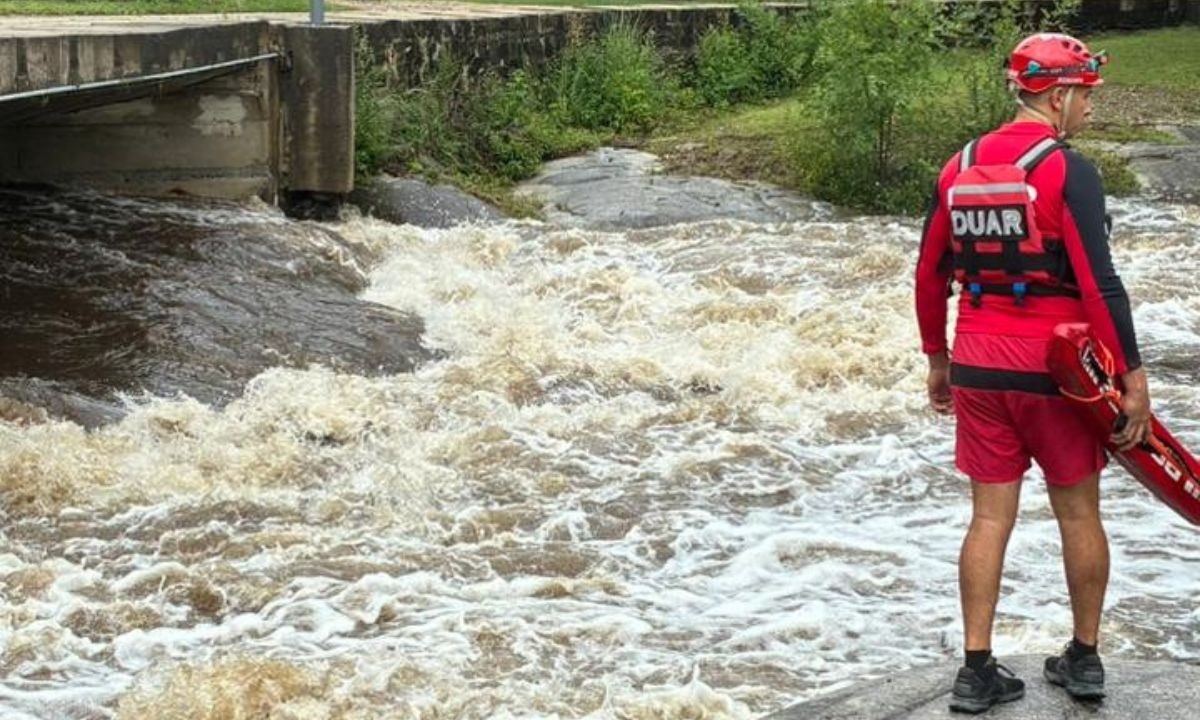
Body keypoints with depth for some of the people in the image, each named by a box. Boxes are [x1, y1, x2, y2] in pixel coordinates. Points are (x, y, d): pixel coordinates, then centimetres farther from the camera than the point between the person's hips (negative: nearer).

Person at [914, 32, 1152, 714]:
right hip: (1056, 369, -5)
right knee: (1079, 511, 11)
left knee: (991, 516, 9)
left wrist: (938, 358, 22)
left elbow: (930, 275, 11)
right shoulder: (1068, 171, -13)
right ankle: (1085, 658, 22)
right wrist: (1132, 376, -14)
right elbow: (1100, 286, -18)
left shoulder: (960, 167, 5)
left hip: (977, 367, 5)